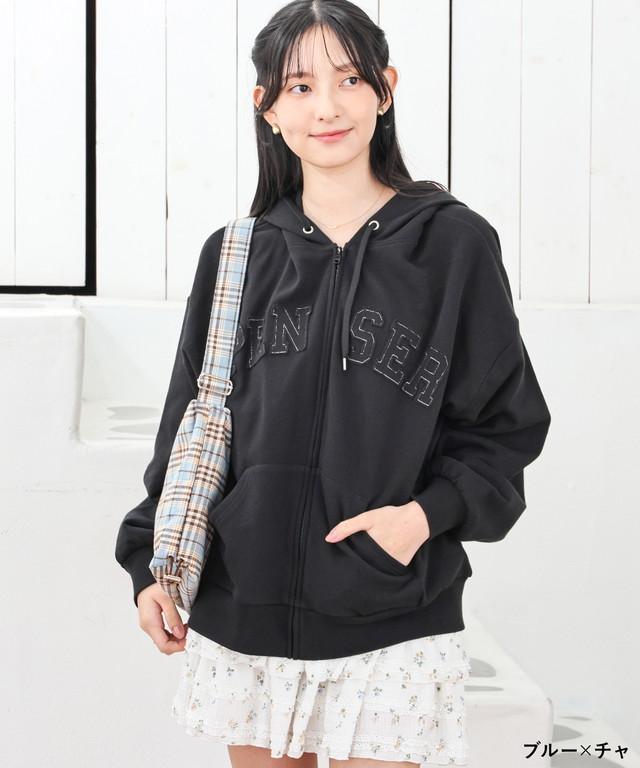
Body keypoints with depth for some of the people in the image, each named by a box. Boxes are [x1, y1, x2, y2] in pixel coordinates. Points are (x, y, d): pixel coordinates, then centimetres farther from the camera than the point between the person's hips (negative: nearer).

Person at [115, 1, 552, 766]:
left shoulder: (454, 243, -2)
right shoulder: (236, 255, 6)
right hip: (242, 614, 3)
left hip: (391, 626, -2)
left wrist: (429, 514, -14)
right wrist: (151, 560, 4)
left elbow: (506, 424, 1)